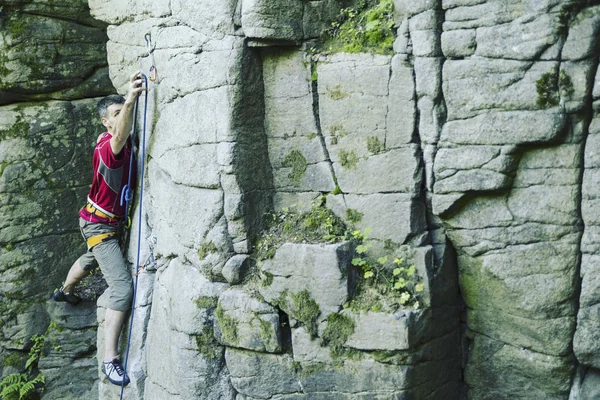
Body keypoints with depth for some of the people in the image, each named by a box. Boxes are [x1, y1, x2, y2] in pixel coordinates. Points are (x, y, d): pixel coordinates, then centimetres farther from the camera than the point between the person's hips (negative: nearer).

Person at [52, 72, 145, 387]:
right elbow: (120, 138, -56)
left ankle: (64, 291, 68)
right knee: (123, 287, -19)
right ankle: (110, 360, -17)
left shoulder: (126, 140, -3)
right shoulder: (106, 146, -32)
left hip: (111, 222, 10)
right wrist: (130, 101, -72)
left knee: (91, 260, 37)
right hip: (99, 225, -10)